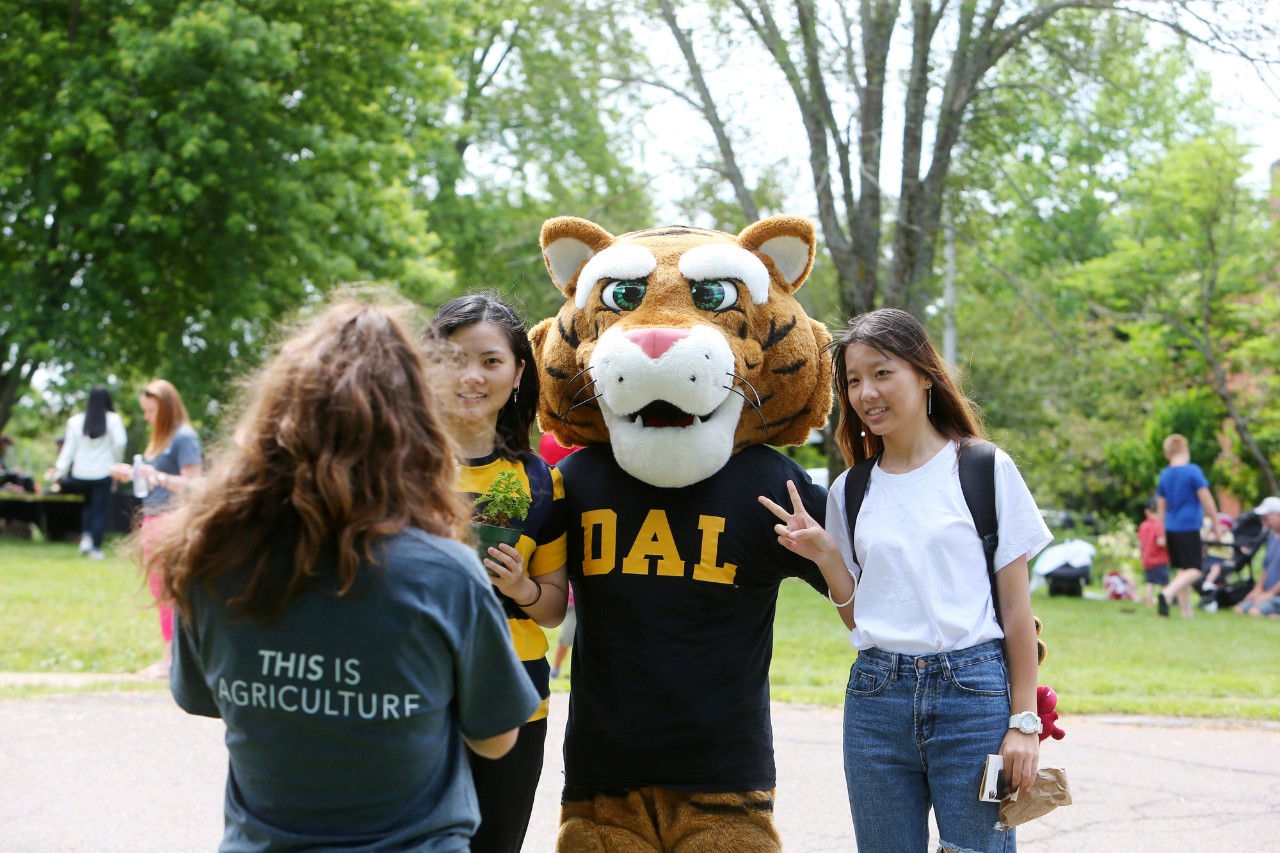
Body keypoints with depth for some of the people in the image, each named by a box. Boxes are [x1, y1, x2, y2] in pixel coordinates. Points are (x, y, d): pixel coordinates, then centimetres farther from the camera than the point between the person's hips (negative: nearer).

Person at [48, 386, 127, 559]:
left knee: (87, 504, 24)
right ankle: (95, 548, 1)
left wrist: (60, 470, 1)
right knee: (99, 510, 4)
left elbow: (69, 448, -1)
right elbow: (120, 443, -14)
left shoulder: (75, 421, 0)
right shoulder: (113, 419, -7)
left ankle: (86, 536, 7)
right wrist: (117, 461, 3)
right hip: (103, 473, -3)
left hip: (80, 473, 3)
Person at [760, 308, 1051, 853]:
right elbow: (857, 617, 13)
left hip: (973, 689, -3)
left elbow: (1016, 607, 0)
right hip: (877, 697, 4)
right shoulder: (849, 492, 10)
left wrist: (1023, 721, -4)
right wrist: (825, 556, -4)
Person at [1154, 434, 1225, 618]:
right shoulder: (1193, 471, -9)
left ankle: (1186, 609, 14)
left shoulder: (1164, 475, 9)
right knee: (1194, 570, -6)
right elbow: (1206, 499, -9)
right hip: (1189, 528, -6)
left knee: (1182, 569, 14)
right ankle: (1167, 594, -27)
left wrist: (1163, 534, 23)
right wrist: (1216, 523, 2)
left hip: (1171, 528, 6)